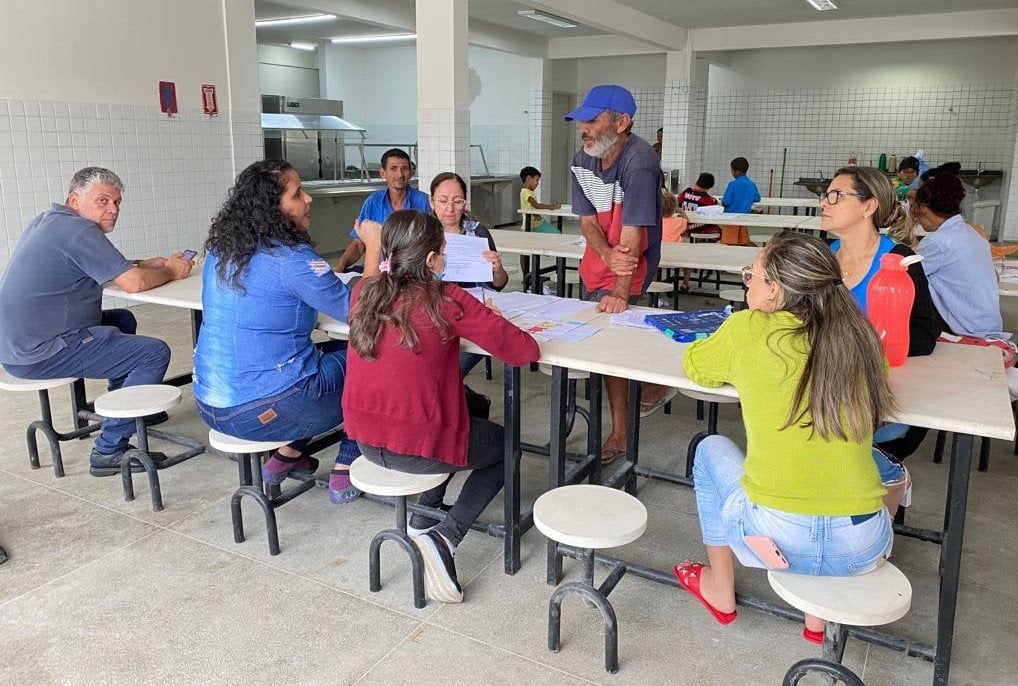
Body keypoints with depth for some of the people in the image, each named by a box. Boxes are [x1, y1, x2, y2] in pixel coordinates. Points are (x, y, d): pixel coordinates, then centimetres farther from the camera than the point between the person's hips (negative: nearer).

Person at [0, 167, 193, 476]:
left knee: (123, 320, 26)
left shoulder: (49, 220, 14)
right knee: (154, 353, -14)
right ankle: (108, 451, -10)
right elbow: (134, 283, -22)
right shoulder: (78, 230, -17)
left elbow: (105, 268, 21)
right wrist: (171, 272, -3)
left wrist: (147, 264, 7)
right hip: (42, 352, -11)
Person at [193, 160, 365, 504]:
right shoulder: (290, 258, -19)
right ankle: (345, 473, 14)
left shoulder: (220, 251, 6)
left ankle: (286, 455, 23)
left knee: (336, 351, 27)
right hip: (263, 410, -8)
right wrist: (373, 252, -9)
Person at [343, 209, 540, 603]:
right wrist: (489, 324, 4)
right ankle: (444, 538, 5)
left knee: (469, 411, 33)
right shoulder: (445, 300, -19)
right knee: (503, 445, 23)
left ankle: (423, 520, 31)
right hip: (417, 448, -7)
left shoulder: (365, 291, -1)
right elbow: (525, 350, -15)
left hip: (364, 439, 7)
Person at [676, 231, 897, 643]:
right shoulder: (859, 336, 0)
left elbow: (695, 366, 9)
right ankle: (818, 616, 39)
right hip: (863, 549, 4)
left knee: (711, 449, 26)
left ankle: (720, 592, 38)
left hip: (778, 539, -3)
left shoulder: (749, 330, -9)